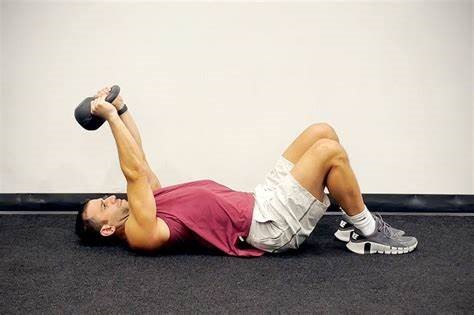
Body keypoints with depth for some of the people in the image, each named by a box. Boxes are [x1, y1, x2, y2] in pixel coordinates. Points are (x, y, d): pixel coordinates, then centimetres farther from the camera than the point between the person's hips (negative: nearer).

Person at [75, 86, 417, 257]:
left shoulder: (141, 210, 14)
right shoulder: (141, 234, -13)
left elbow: (141, 163, 15)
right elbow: (135, 173, -22)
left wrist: (120, 108, 10)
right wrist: (112, 117, -18)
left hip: (260, 204, 10)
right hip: (270, 226, -10)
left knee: (322, 132, 1)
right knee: (330, 151, -20)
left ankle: (354, 221, 11)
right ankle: (368, 232, -2)